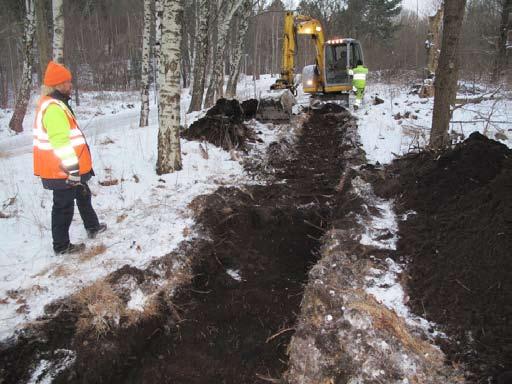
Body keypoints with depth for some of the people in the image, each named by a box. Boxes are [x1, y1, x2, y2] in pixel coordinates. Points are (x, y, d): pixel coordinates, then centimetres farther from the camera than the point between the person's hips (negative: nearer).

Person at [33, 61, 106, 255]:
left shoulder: (54, 103, 13)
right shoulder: (53, 108, -22)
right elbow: (61, 142, -27)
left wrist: (75, 167, 27)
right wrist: (72, 169, -24)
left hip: (65, 168, 11)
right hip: (62, 171, -11)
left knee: (83, 194, 25)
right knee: (64, 206, 2)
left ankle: (92, 227, 43)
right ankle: (61, 245, 16)